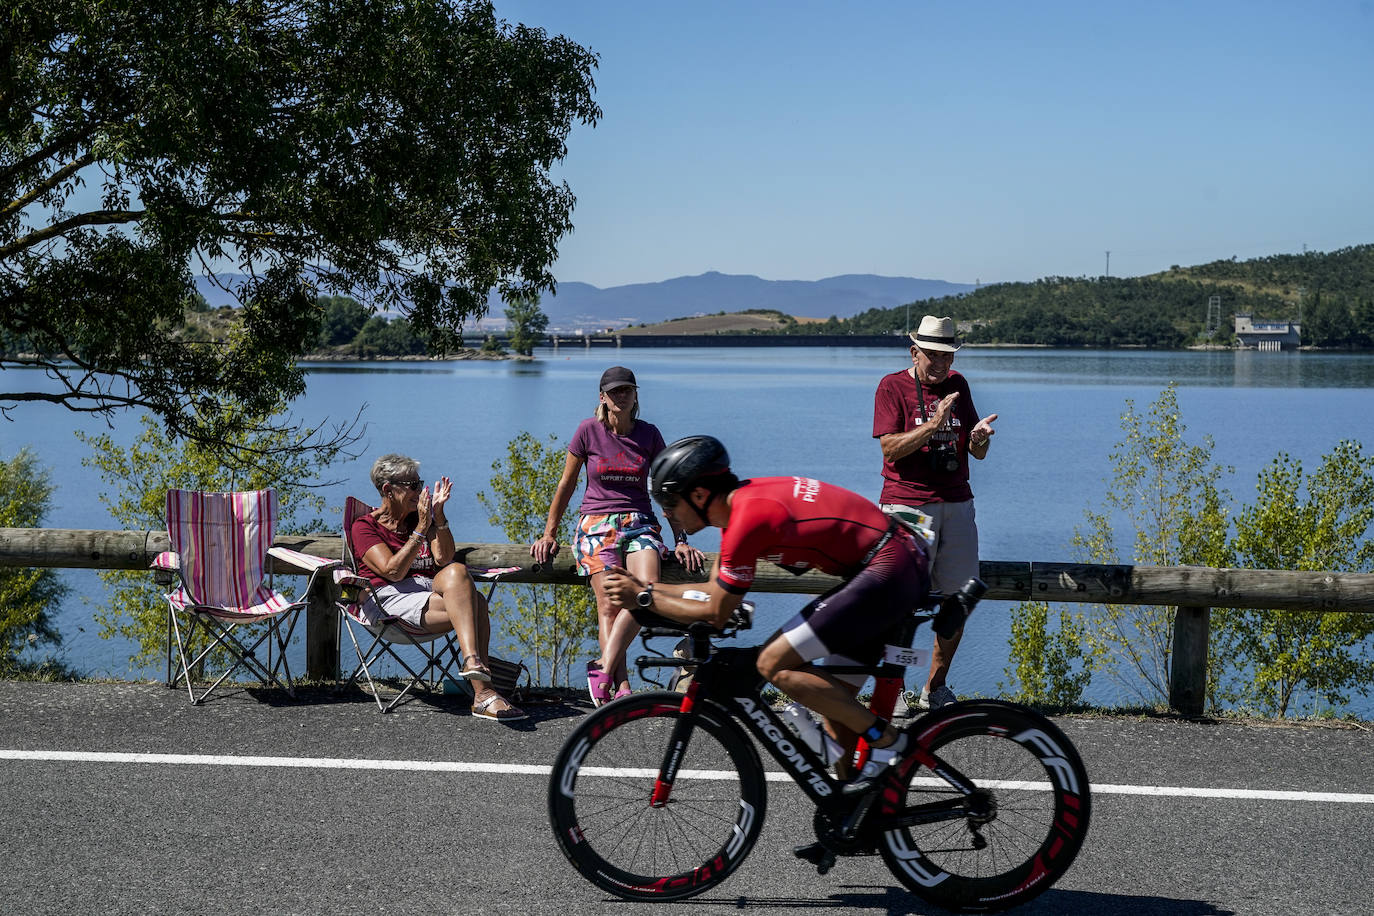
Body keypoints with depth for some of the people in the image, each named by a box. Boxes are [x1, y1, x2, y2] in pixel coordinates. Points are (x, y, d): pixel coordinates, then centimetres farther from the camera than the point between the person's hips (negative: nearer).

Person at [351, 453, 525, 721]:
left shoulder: (419, 517, 23)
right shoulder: (364, 526, 7)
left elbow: (444, 560, 7)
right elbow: (393, 571, -10)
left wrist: (438, 514, -1)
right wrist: (421, 529, -12)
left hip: (432, 592, 5)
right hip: (392, 598, -5)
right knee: (475, 603, -31)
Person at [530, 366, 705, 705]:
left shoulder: (649, 434, 8)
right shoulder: (588, 430, 3)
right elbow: (567, 484, 11)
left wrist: (681, 541, 7)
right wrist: (549, 534, 12)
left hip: (640, 524, 2)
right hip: (597, 523, -1)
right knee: (609, 604, -22)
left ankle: (603, 667, -29)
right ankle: (622, 687, -28)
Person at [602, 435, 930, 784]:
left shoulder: (748, 519, -18)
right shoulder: (739, 501, 11)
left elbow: (716, 613, -10)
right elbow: (715, 590, 21)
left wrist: (643, 598, -2)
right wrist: (647, 586, 14)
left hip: (886, 572, -10)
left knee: (774, 664, -13)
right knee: (834, 698, 13)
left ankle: (888, 741, -7)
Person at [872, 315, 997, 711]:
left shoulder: (957, 385, 15)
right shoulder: (892, 386, 1)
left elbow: (977, 453, 14)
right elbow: (891, 447, -11)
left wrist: (979, 437, -8)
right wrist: (934, 424, -21)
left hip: (956, 503, 5)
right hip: (907, 503, -5)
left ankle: (935, 688, 15)